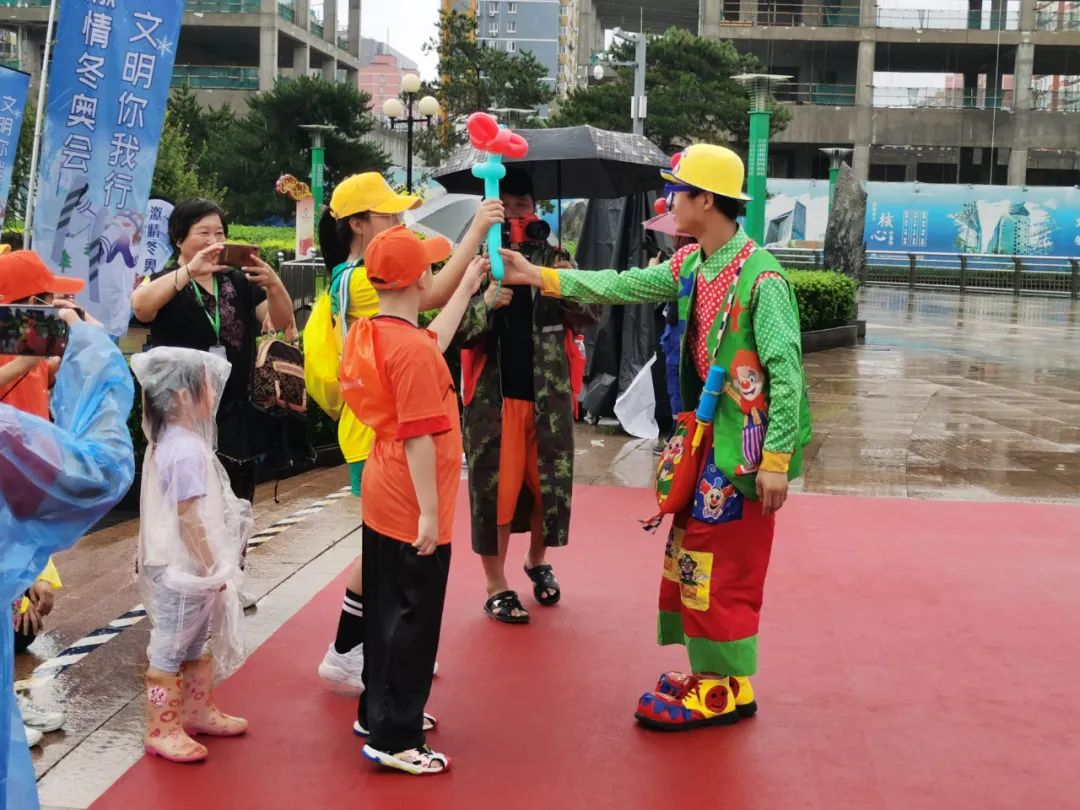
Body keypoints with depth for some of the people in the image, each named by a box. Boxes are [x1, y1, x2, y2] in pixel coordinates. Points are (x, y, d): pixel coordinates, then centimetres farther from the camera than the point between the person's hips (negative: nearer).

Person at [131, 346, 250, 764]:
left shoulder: (168, 441, 8)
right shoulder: (187, 451, -24)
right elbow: (189, 519, -24)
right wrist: (213, 569, -17)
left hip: (180, 566, 10)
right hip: (185, 570, -10)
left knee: (196, 643, 22)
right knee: (170, 650, 1)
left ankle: (198, 711, 35)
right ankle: (162, 730, 10)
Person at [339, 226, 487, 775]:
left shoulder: (369, 335, 5)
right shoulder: (411, 350, -23)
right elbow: (419, 438, -25)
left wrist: (468, 289, 26)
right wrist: (430, 512, -21)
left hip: (383, 499, 10)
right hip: (411, 509, -9)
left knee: (386, 610, 19)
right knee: (413, 621, 0)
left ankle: (378, 710, 32)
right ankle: (394, 739, 7)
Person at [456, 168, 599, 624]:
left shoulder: (555, 262, 5)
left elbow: (592, 316, 0)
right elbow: (453, 331, -7)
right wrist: (485, 304, -26)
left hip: (549, 394, 3)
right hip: (493, 396, -2)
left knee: (550, 482, 12)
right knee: (494, 487, 1)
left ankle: (538, 562, 37)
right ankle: (496, 587, 14)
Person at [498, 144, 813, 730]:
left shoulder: (759, 275, -18)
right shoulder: (690, 268, 8)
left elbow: (785, 370, -20)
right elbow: (623, 286, 13)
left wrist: (777, 460, -21)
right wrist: (538, 277, 12)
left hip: (744, 447, -9)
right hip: (707, 439, 9)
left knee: (721, 567, -1)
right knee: (693, 557, 14)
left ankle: (729, 689, 12)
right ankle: (710, 672, 27)